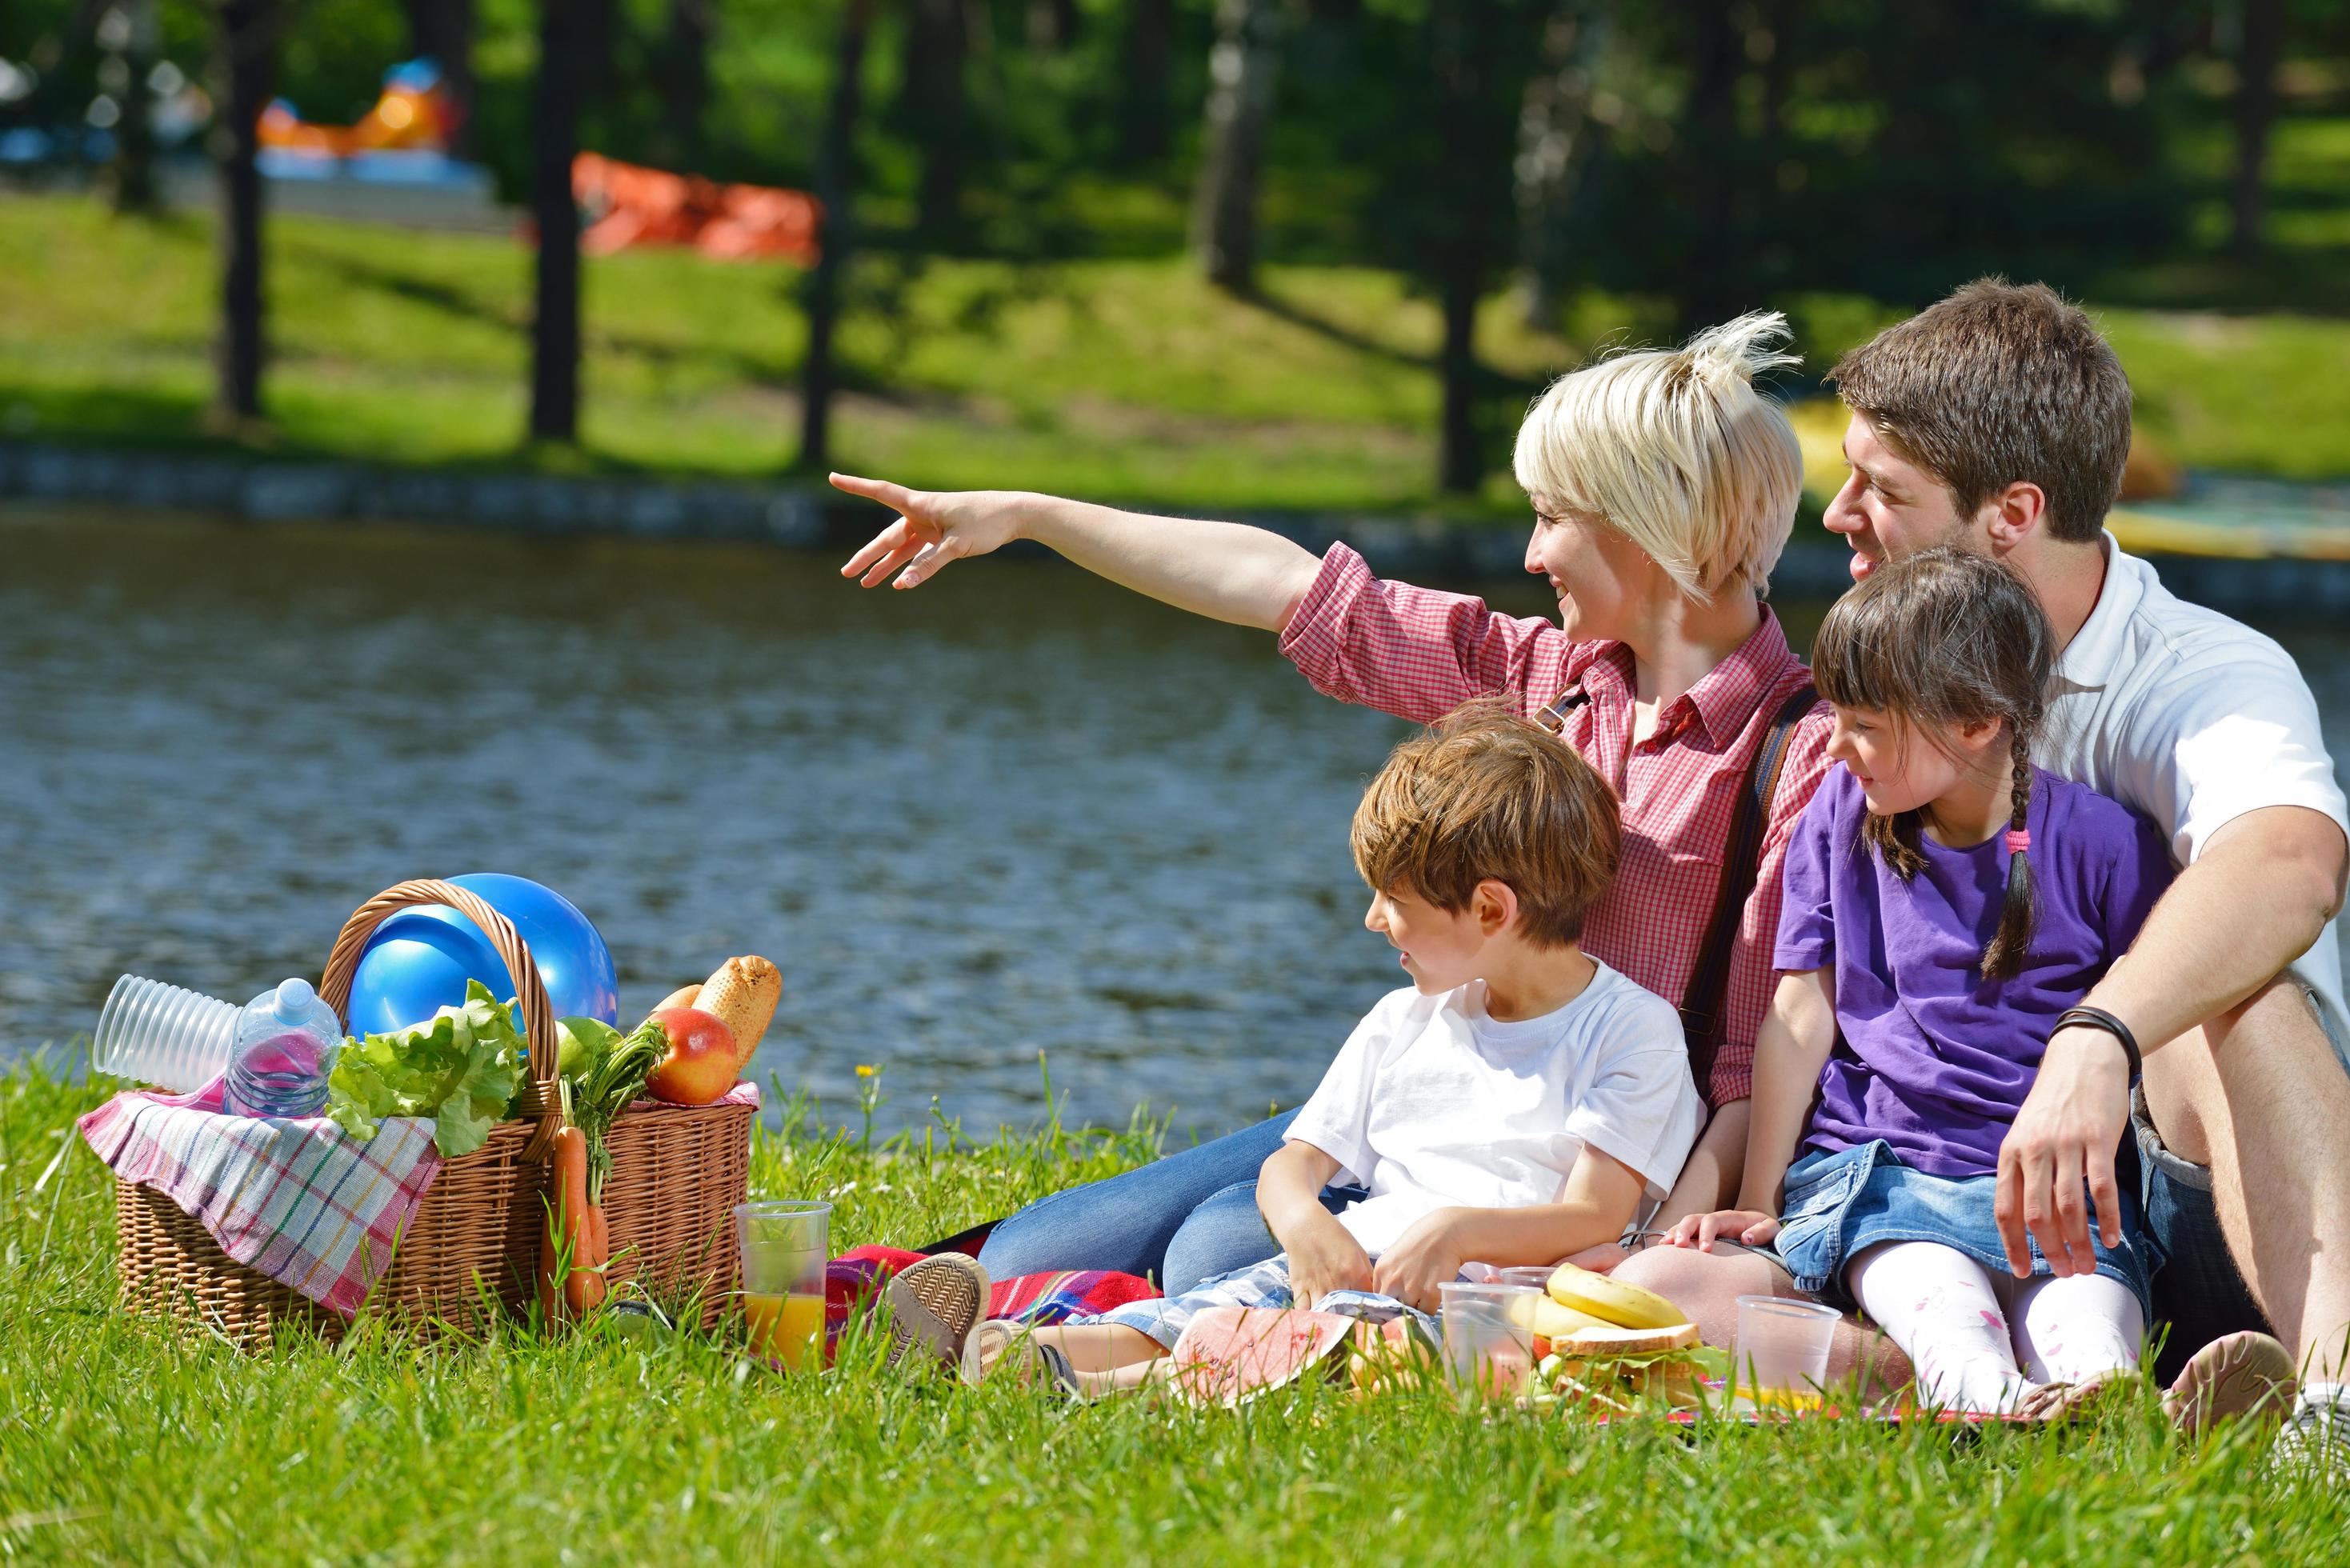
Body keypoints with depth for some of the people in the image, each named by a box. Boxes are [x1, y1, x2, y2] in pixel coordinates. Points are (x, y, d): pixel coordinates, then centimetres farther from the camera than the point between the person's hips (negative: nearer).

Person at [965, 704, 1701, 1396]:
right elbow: (1295, 1161, 21)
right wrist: (1302, 1219, -6)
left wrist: (1459, 1232, -26)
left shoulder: (1635, 1028, 4)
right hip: (1353, 1265, 6)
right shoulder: (1403, 1022, 25)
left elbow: (1594, 1218, -7)